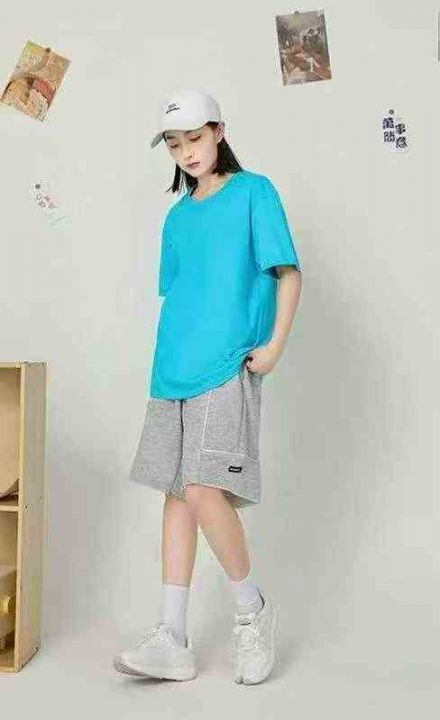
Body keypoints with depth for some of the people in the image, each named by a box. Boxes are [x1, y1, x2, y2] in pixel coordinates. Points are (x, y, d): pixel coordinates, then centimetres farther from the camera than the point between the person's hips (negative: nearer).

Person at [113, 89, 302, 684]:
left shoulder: (254, 192, 2)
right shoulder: (177, 217, 18)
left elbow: (288, 272, -2)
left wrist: (275, 345, -12)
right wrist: (169, 359, 10)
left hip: (228, 368, -6)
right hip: (174, 371, 6)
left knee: (203, 491, -16)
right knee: (176, 493, 4)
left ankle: (252, 608, 9)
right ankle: (172, 640, 10)